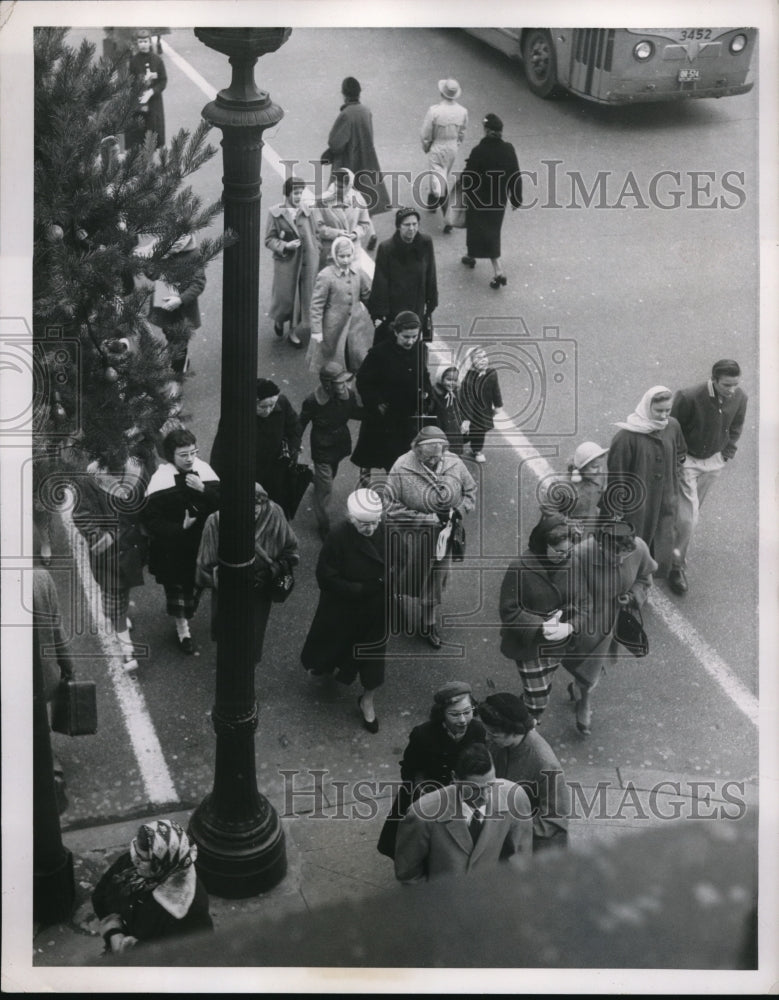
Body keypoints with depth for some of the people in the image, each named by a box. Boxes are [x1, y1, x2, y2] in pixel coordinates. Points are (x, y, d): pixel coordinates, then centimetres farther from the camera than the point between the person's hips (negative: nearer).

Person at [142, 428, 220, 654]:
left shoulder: (203, 470, -9)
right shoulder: (161, 479, -20)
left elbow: (222, 503, -10)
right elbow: (150, 519, -18)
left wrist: (204, 490, -26)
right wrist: (179, 528, -24)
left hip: (201, 542, 3)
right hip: (172, 547, -3)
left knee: (196, 583, 18)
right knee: (176, 585, 10)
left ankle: (187, 613, 45)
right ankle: (182, 629, 28)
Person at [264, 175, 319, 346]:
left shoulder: (307, 210, 0)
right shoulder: (275, 213, -8)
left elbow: (315, 235, 9)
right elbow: (269, 239, -4)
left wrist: (316, 256, 4)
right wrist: (285, 246, -19)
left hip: (307, 261, 3)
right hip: (286, 262, -3)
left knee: (304, 298, 7)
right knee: (285, 296, 7)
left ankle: (294, 332, 23)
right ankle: (279, 319, 40)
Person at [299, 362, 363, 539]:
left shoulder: (348, 394, -17)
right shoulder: (313, 401, -28)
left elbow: (354, 413, 3)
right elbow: (301, 424, -13)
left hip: (341, 443, 5)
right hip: (322, 449, -5)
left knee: (330, 475, 30)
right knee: (325, 488, 0)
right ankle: (323, 527, 13)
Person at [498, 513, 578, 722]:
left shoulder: (569, 564, -11)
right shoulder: (520, 570, -22)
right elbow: (508, 612, -17)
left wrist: (569, 626, -23)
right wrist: (540, 626, -28)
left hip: (557, 646, 4)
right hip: (528, 647, -4)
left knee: (541, 691, 23)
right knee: (537, 700, 1)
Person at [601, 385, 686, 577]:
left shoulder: (672, 426, -6)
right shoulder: (627, 435, -23)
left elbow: (680, 454, 14)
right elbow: (615, 474, -17)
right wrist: (616, 509, -14)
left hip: (664, 504, 5)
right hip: (635, 505, -5)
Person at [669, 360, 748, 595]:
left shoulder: (740, 398, -13)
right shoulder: (689, 397, -29)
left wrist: (727, 453, 6)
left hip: (714, 461, 5)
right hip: (687, 461, -5)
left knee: (692, 512, 18)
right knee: (688, 516, -9)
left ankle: (676, 551, 39)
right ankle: (677, 565, 8)